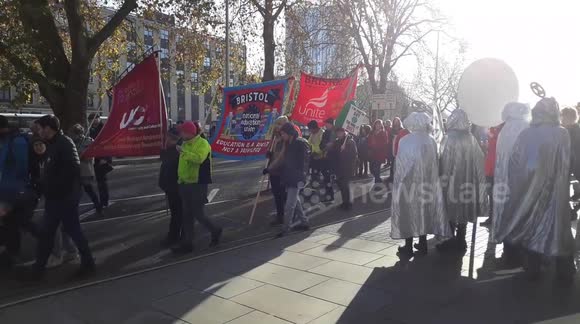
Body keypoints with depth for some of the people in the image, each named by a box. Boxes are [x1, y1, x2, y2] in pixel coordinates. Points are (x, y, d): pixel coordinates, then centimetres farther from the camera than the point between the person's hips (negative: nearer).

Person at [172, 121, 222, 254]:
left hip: (198, 185, -8)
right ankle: (187, 243, 18)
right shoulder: (185, 144, 14)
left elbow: (198, 158, -32)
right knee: (187, 215, 10)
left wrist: (183, 152, -29)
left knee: (198, 214, -4)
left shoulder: (202, 143, -13)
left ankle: (215, 231, 21)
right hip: (185, 184, 8)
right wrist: (180, 179, 18)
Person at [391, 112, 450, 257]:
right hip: (427, 182, 3)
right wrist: (432, 179, 8)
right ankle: (422, 245, 21)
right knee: (424, 211, 14)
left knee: (409, 213, 5)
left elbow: (401, 164, -11)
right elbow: (435, 163, -2)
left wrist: (398, 180, -3)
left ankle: (408, 248, 9)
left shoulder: (405, 141, -12)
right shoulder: (431, 141, -3)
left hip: (409, 182, -3)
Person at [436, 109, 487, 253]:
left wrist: (443, 180, -11)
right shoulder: (471, 139, 0)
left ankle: (451, 241, 11)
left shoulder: (449, 138, -15)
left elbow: (445, 162, -17)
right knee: (464, 208, 13)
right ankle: (460, 241, 20)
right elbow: (479, 161, 3)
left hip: (452, 181, -5)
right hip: (468, 181, 5)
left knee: (451, 210, 6)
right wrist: (478, 181, 10)